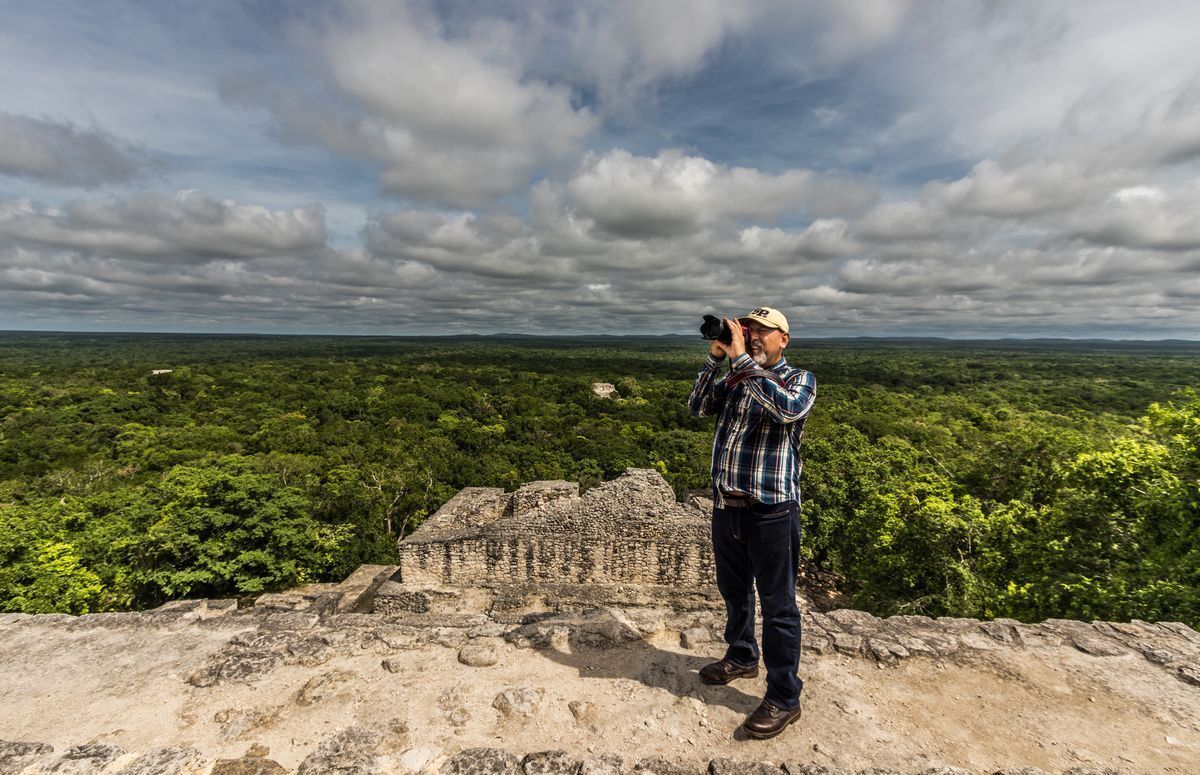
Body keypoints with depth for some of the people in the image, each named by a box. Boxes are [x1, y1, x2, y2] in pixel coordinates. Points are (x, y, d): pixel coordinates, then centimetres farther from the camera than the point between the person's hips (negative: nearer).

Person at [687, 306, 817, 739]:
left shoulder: (799, 379, -3)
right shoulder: (733, 379, 11)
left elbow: (787, 409, -25)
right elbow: (698, 408, 1)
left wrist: (741, 360, -25)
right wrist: (715, 359, -7)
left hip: (771, 510, -5)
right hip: (726, 506, 6)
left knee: (778, 606, 5)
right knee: (733, 591, 22)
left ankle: (784, 699, 21)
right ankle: (742, 658, 45)